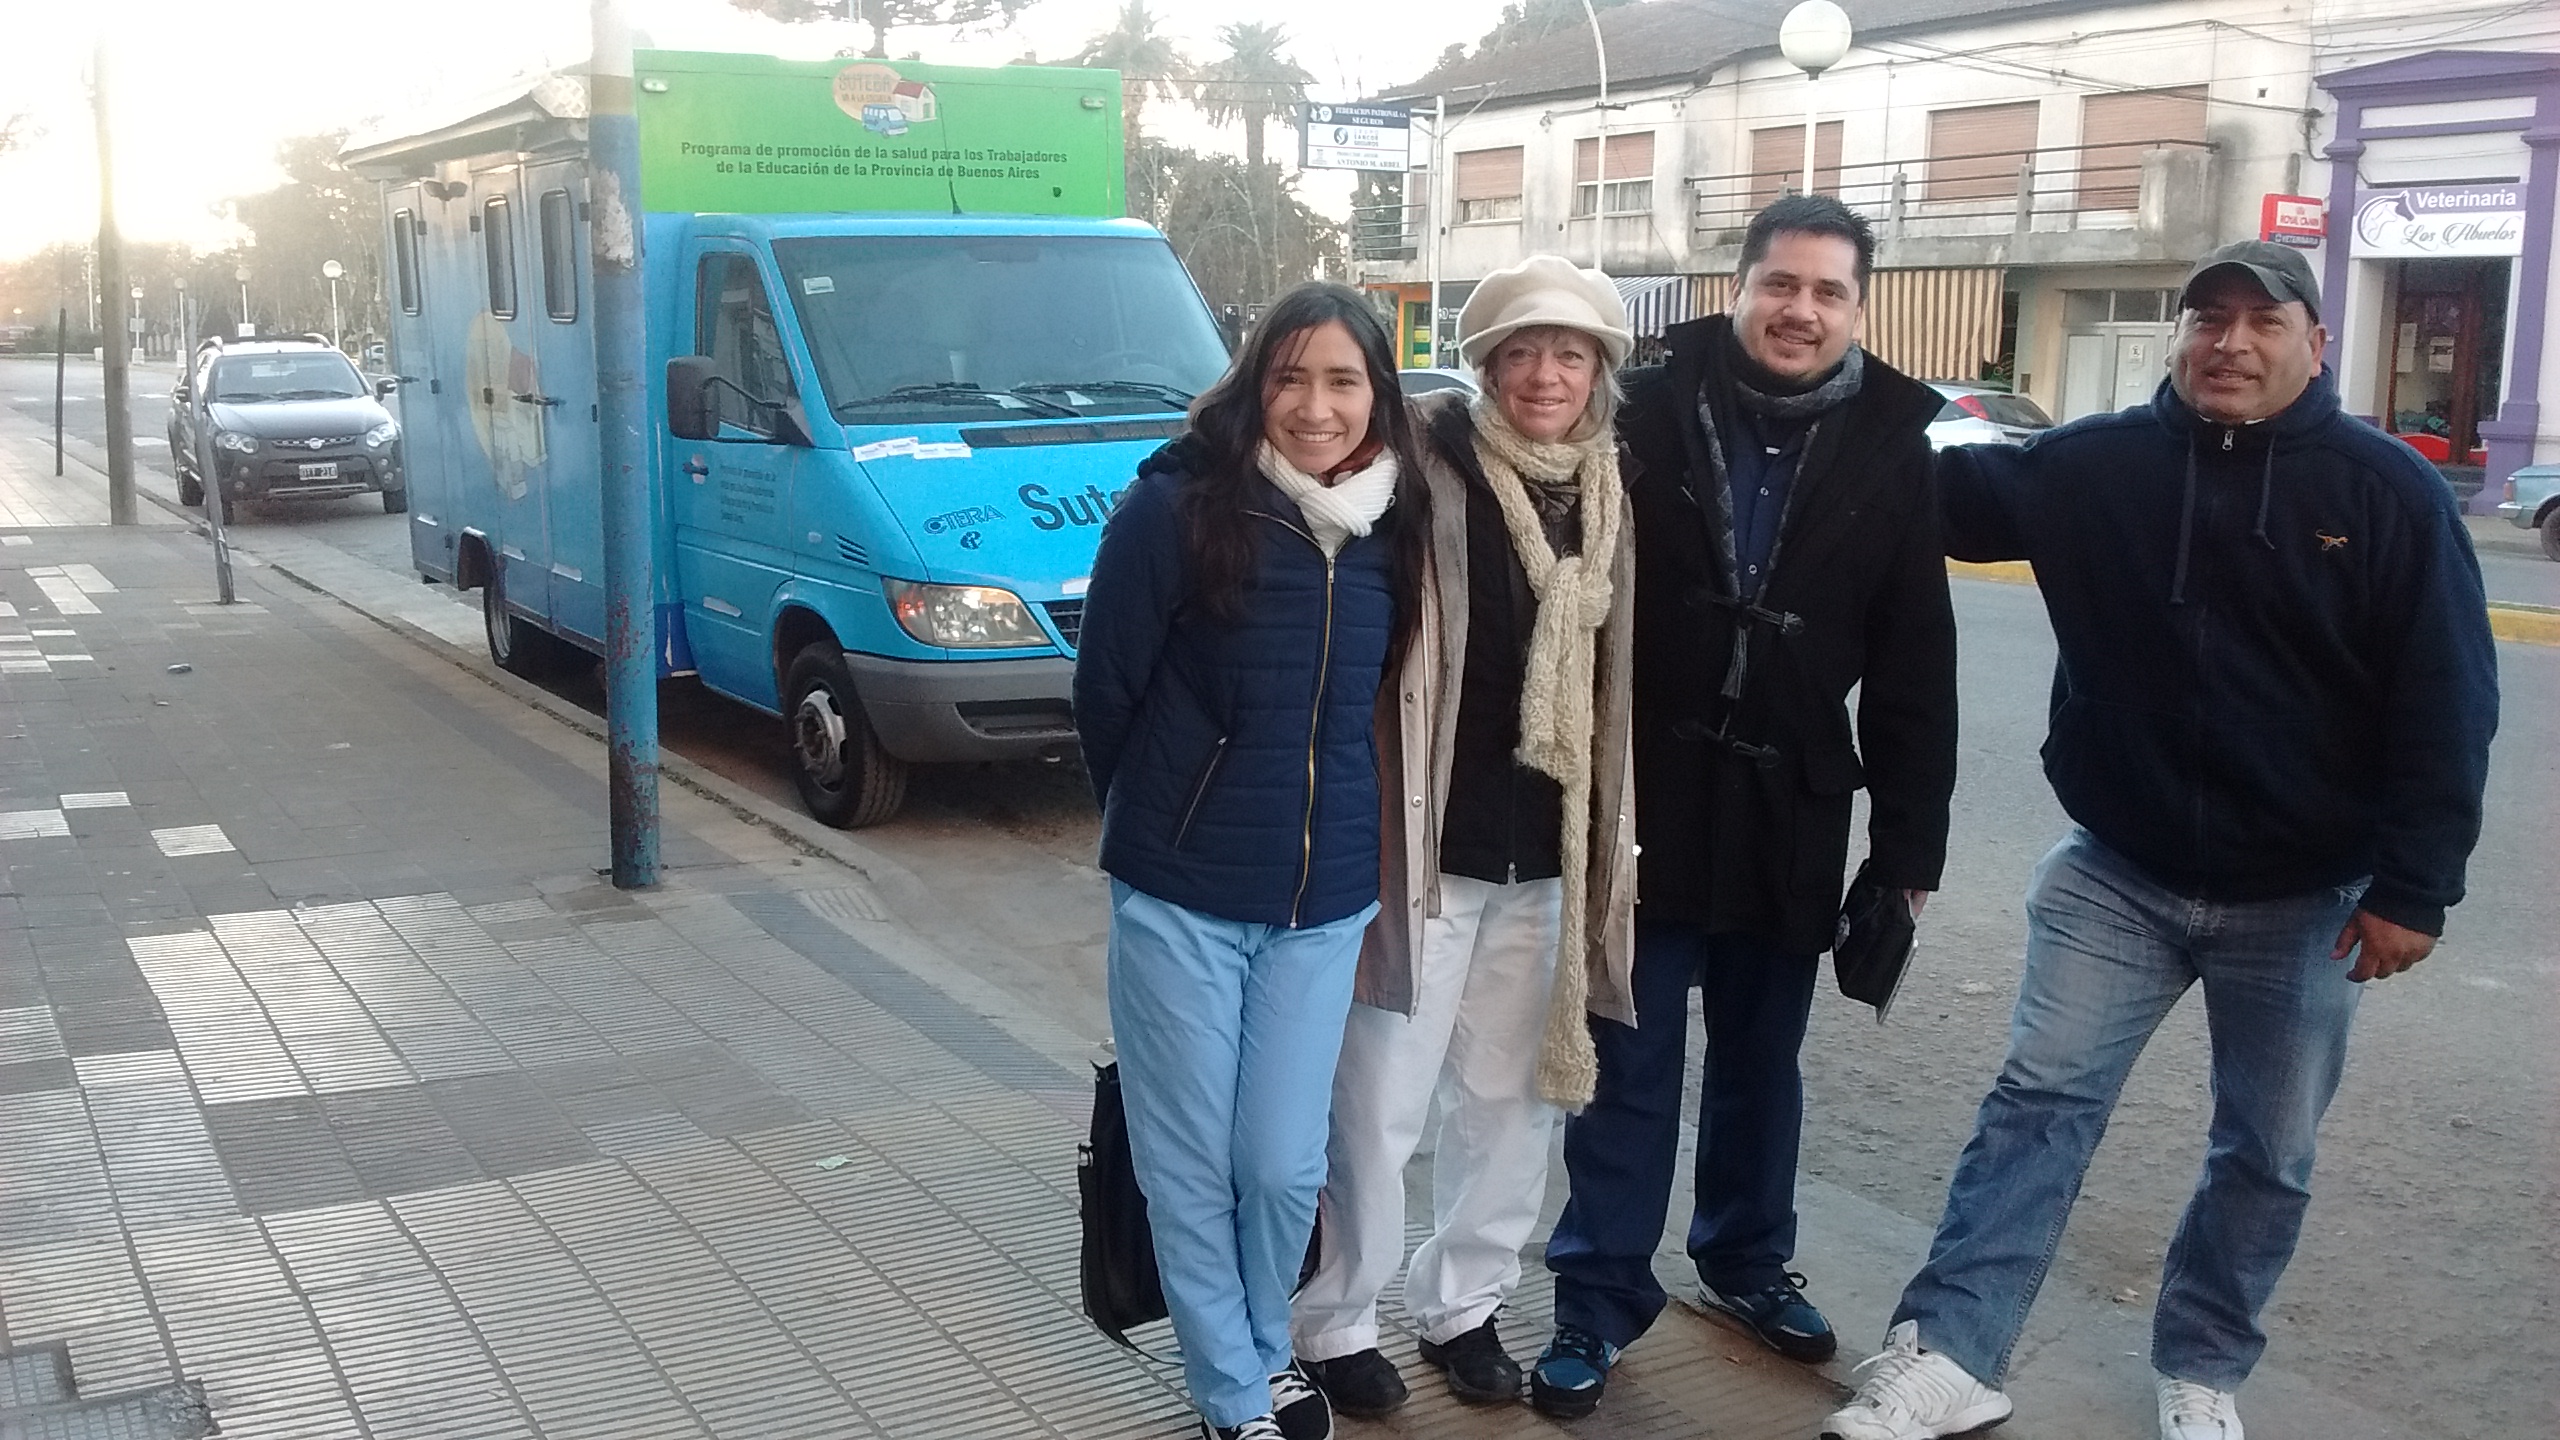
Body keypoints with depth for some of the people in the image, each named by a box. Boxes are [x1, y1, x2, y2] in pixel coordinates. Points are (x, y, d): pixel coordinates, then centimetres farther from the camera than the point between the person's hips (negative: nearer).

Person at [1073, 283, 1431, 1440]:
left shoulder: (1395, 523, 0)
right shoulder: (1175, 504, -12)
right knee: (1191, 1165, 8)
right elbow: (1104, 690, -2)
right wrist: (1159, 821, 9)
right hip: (1180, 896, -3)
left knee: (1284, 1166, 8)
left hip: (1326, 899, 3)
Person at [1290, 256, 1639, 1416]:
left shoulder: (1611, 497, 7)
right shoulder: (1426, 471, -12)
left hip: (1549, 852, 6)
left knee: (1513, 1099, 16)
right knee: (1377, 1104, 1)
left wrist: (1610, 842, 15)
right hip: (1424, 842, -6)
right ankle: (1336, 1323, 21)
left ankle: (1462, 1305, 34)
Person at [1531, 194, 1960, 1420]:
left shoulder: (1891, 452, -1)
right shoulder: (1650, 412, -7)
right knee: (1629, 1066, 6)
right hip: (1645, 799, -2)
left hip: (1792, 813, 2)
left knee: (1761, 1060, 17)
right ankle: (1599, 1297, 18)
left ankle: (1746, 1258, 37)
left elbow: (1914, 668, 1)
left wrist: (1908, 847, -1)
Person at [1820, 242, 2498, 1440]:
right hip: (2119, 870, 1)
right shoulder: (2100, 465, -4)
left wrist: (2412, 885, -12)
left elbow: (2446, 704, -8)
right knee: (2041, 1101, -4)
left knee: (2267, 1153, 11)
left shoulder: (2388, 492, -8)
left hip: (2301, 896, 0)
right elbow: (1956, 492, 4)